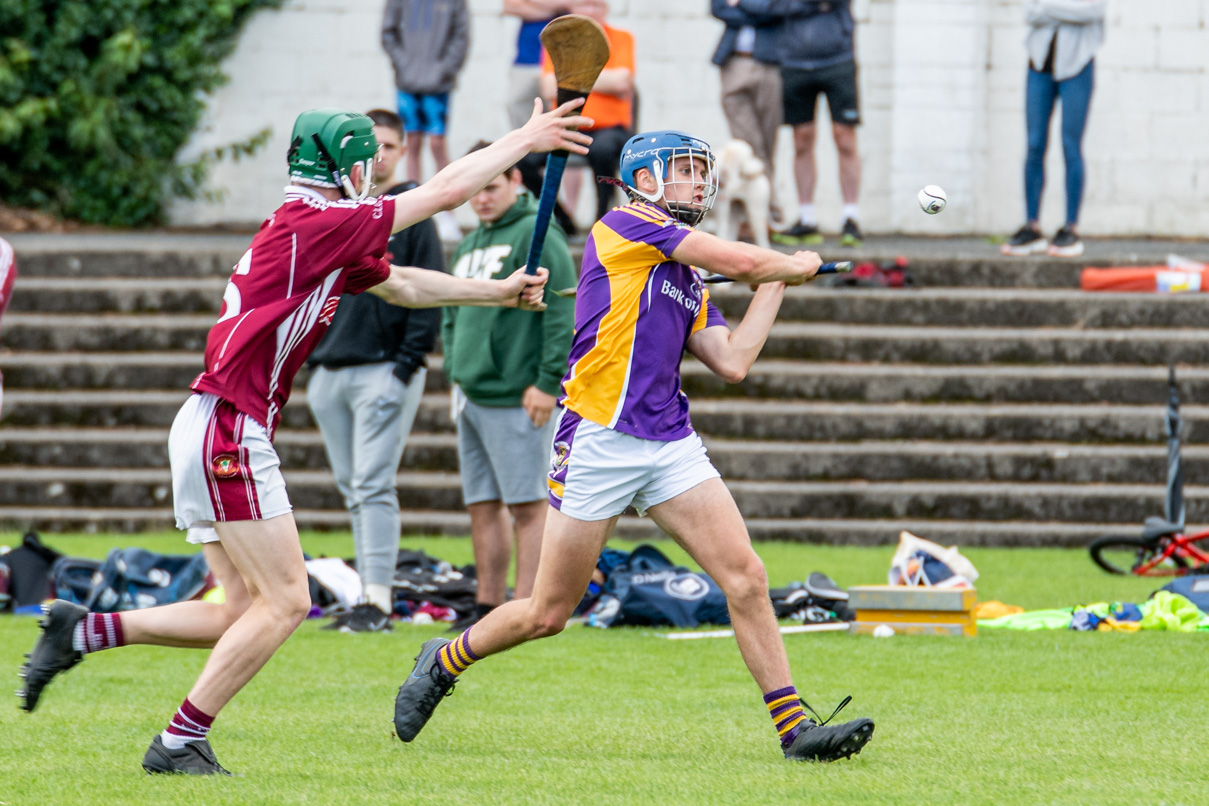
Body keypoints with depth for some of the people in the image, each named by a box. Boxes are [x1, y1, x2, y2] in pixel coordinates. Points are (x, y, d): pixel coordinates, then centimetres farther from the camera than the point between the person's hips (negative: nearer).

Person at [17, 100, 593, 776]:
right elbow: (446, 191, -9)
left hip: (216, 434, 10)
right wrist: (525, 140, 1)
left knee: (248, 611, 9)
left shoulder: (326, 238, 17)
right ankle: (181, 743, -7)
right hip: (229, 431, -10)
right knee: (285, 600, -8)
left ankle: (84, 630, 8)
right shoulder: (313, 221, -12)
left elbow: (401, 285, 35)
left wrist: (500, 292, 35)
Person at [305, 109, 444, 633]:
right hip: (330, 372, 6)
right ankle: (370, 598, 9)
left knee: (373, 487, -13)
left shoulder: (412, 213, -1)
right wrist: (310, 358, 12)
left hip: (385, 371, -6)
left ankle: (377, 600, -16)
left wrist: (407, 363, -12)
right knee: (354, 492, 7)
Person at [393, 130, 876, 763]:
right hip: (598, 442, -7)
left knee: (746, 579, -7)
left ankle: (794, 728, -6)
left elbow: (732, 362, 10)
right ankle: (444, 662, 26)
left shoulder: (690, 280, 18)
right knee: (547, 614, 1)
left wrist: (775, 285, 16)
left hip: (671, 448, 7)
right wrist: (797, 265, 11)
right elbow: (742, 261, -9)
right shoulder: (624, 226, -5)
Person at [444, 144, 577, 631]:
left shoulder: (537, 236, -9)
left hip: (515, 399, -8)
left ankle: (527, 608, -6)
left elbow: (562, 313, -15)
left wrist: (547, 384, -17)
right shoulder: (470, 245, 18)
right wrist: (455, 373, 15)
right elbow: (452, 317, 27)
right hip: (471, 395, 8)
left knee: (527, 505, -5)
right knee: (482, 506, 10)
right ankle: (488, 605, 16)